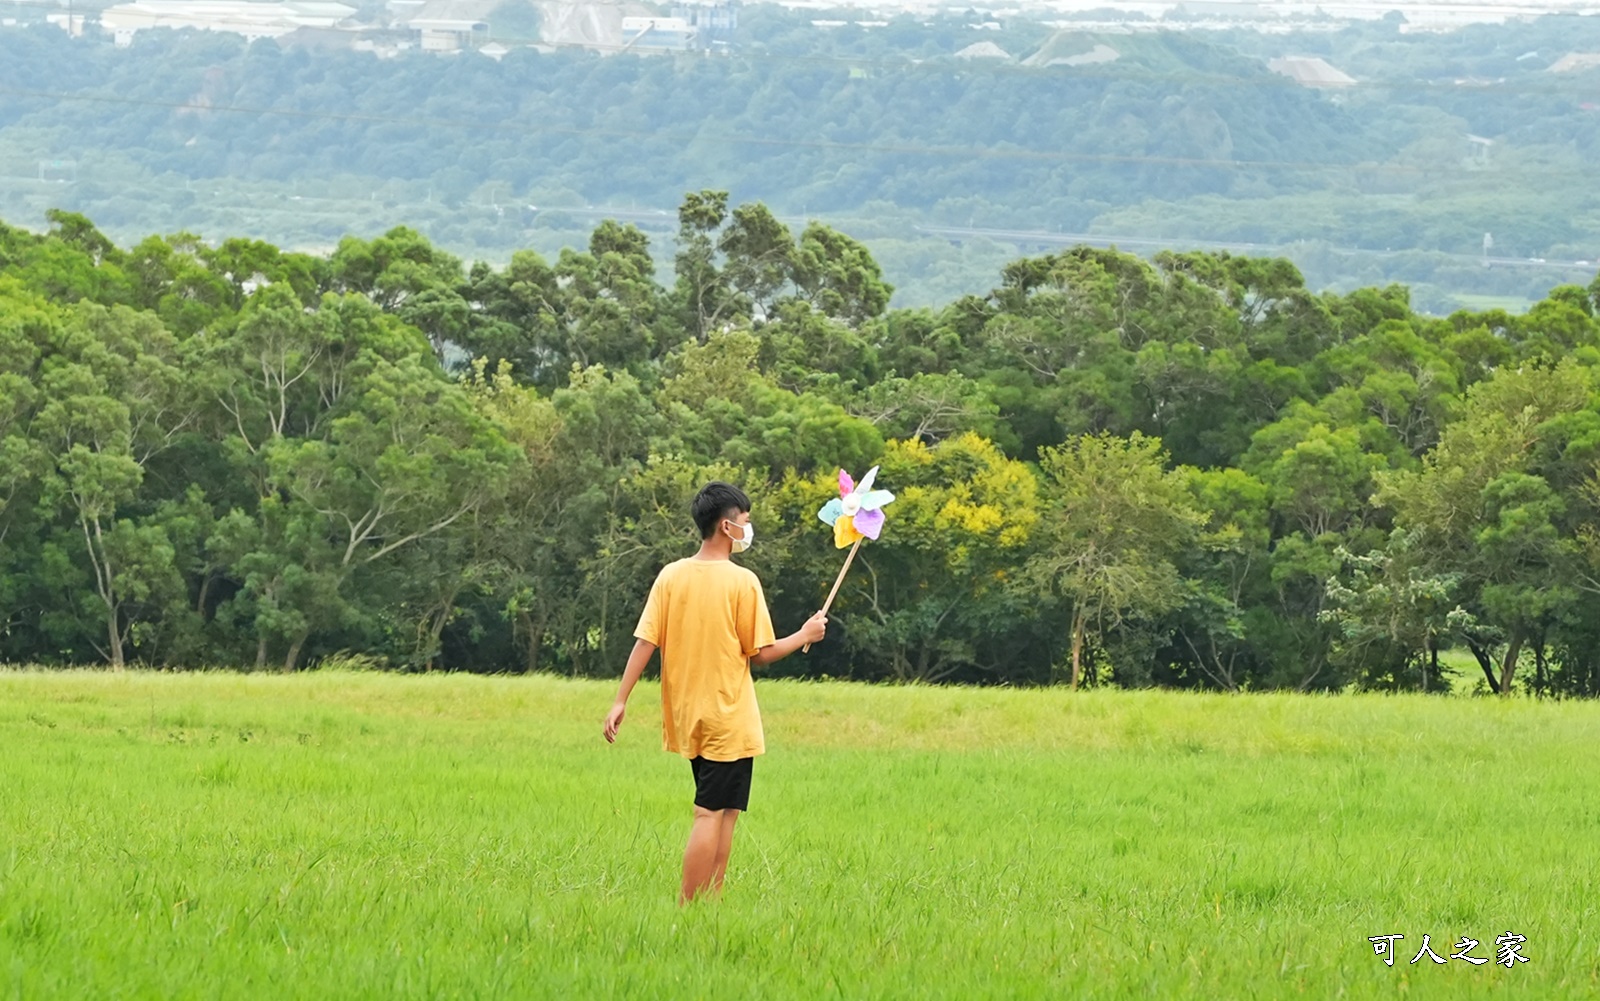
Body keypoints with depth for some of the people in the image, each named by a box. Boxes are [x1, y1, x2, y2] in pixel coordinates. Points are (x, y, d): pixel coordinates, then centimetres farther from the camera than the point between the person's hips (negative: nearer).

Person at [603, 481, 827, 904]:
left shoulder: (671, 576, 2)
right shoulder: (742, 582, -12)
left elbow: (645, 643, -2)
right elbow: (761, 653, -8)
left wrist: (621, 701, 0)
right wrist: (805, 635, 7)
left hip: (687, 716, 6)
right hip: (729, 718, -6)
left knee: (721, 811, 17)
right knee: (712, 814, -5)